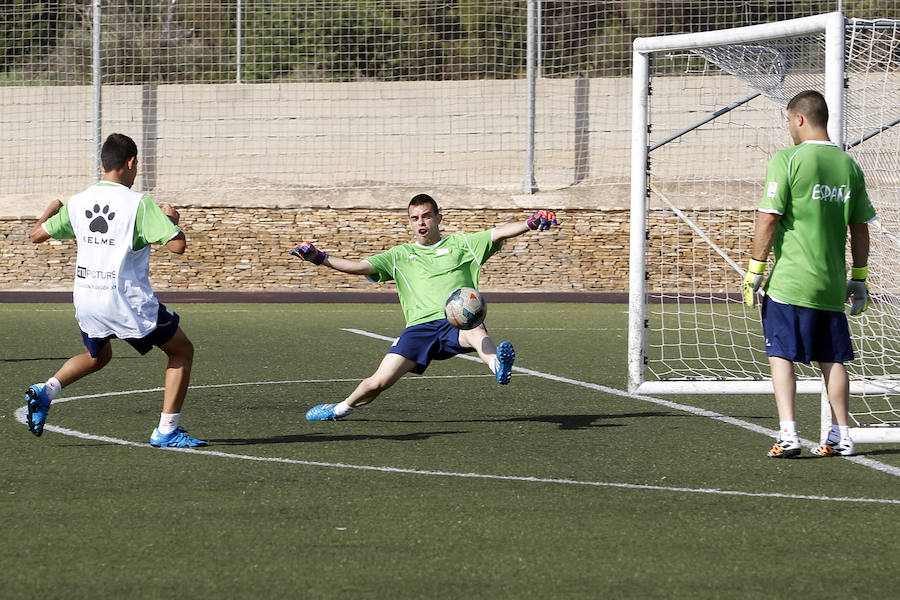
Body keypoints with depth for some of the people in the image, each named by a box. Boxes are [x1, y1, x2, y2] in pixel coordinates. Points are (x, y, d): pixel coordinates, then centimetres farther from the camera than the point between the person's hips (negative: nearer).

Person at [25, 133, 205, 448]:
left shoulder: (77, 202, 3)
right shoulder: (139, 203, -13)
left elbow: (36, 235, 14)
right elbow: (177, 245, -17)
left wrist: (51, 210, 34)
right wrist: (171, 219, 5)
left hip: (86, 300, 6)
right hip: (128, 301, -6)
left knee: (97, 356, 33)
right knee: (182, 351, 11)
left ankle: (46, 390, 9)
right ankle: (167, 431, 4)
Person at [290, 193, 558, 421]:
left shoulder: (460, 244, 18)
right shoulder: (400, 255, 23)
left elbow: (499, 232, 6)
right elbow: (359, 266, 17)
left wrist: (530, 223, -11)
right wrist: (321, 258, 5)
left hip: (459, 321, -2)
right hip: (420, 326, 2)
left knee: (476, 333, -41)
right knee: (379, 382, -8)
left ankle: (497, 364, -74)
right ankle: (343, 407, 20)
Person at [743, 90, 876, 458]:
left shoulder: (787, 160, -8)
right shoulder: (849, 165, 8)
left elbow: (768, 218, -11)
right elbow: (860, 227, 12)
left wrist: (755, 270, -5)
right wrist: (859, 278, 19)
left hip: (789, 280, -5)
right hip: (832, 283, 5)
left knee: (781, 357, -1)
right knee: (833, 359, 12)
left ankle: (788, 434, -10)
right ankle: (841, 437, 12)